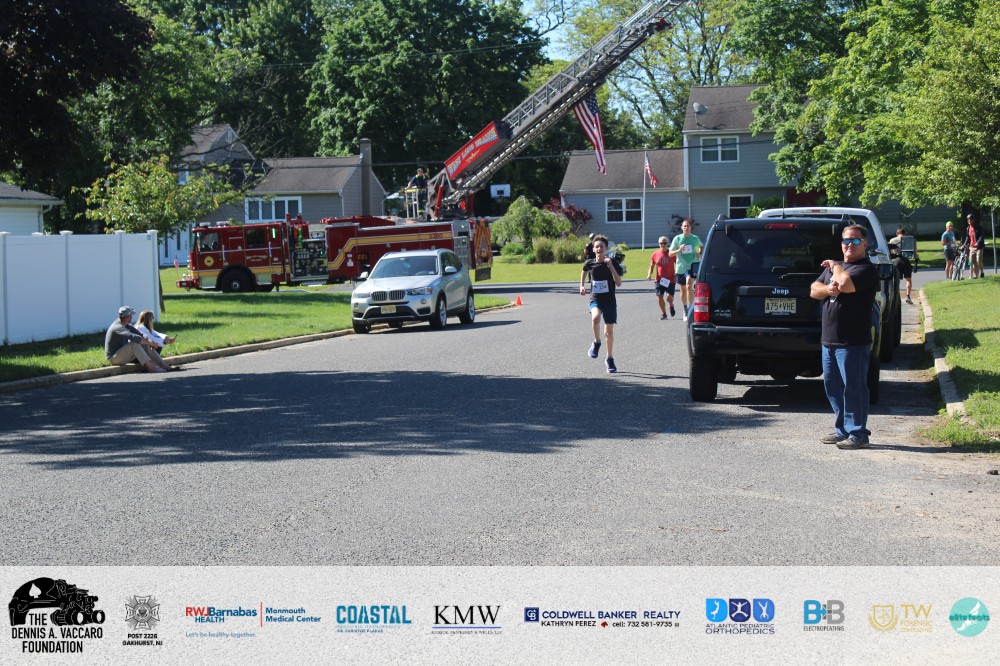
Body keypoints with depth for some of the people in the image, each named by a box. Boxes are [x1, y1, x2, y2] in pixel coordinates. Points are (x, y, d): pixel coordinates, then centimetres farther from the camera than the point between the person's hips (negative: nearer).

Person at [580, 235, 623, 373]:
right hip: (595, 299, 0)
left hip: (609, 300, 0)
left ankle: (610, 359, 23)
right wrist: (582, 285, 12)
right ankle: (597, 342, -8)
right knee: (595, 317, -33)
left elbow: (619, 283, -17)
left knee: (609, 331, 5)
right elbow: (584, 270, 22)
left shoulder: (613, 263, -9)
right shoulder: (590, 263, -3)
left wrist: (611, 266, -25)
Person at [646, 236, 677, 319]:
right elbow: (651, 266, 12)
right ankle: (663, 314, 13)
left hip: (670, 280, -2)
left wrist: (676, 276, -6)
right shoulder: (655, 254, 4)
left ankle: (671, 306, 24)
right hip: (659, 280, 2)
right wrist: (649, 275, -6)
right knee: (660, 297, -3)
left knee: (669, 297, -11)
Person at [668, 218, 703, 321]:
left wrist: (699, 253, 1)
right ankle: (685, 312, 27)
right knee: (683, 290, 12)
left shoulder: (695, 238, 1)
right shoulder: (677, 238, -2)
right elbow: (670, 254, -2)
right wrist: (679, 250, -20)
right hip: (680, 267, 2)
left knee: (689, 286, -23)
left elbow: (701, 246, 23)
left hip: (691, 266, -2)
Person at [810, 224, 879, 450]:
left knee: (853, 387, -6)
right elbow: (814, 290, 13)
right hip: (829, 338, 9)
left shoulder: (867, 269, -7)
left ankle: (858, 434, -1)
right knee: (832, 386, 13)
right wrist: (828, 289, -9)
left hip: (852, 342, -9)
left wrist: (835, 267, -7)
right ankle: (842, 429, 24)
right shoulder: (833, 267, 21)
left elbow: (846, 284, -25)